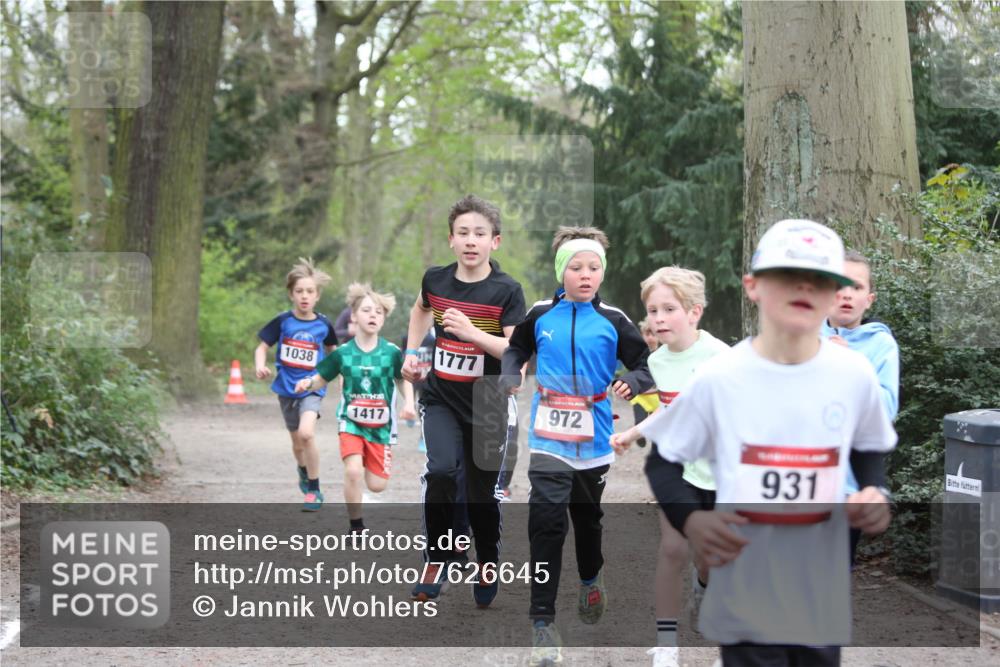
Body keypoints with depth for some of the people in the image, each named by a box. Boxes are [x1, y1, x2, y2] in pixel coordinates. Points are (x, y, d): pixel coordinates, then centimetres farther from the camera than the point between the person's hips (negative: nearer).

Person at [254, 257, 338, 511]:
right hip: (286, 388, 2)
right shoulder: (283, 321, -6)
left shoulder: (323, 325, -5)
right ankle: (304, 471, 51)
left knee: (306, 433, -25)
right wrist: (260, 365, -20)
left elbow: (332, 351, 14)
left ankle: (314, 490, -11)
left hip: (312, 387, -2)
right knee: (297, 440, 17)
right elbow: (262, 347, -1)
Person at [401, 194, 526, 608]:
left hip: (486, 406, -2)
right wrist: (411, 352, 15)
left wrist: (472, 333, -30)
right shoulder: (435, 279, -1)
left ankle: (488, 565, 32)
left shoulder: (507, 291, -13)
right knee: (441, 470, -23)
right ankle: (437, 556, -6)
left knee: (482, 493, 7)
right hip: (440, 398, 2)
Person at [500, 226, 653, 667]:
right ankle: (542, 621, -9)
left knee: (587, 516, 21)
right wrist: (511, 375, -3)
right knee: (546, 521, -13)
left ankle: (591, 578, 52)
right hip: (548, 437, -1)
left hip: (593, 439, 1)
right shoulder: (541, 316, -1)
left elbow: (645, 363, 0)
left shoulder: (612, 321, -3)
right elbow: (516, 347, 17)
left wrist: (632, 382, -21)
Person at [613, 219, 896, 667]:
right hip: (746, 593, -3)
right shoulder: (717, 378, -9)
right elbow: (662, 461, 2)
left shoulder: (855, 375, -2)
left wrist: (876, 492, -4)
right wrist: (689, 519, -15)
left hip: (823, 593, 3)